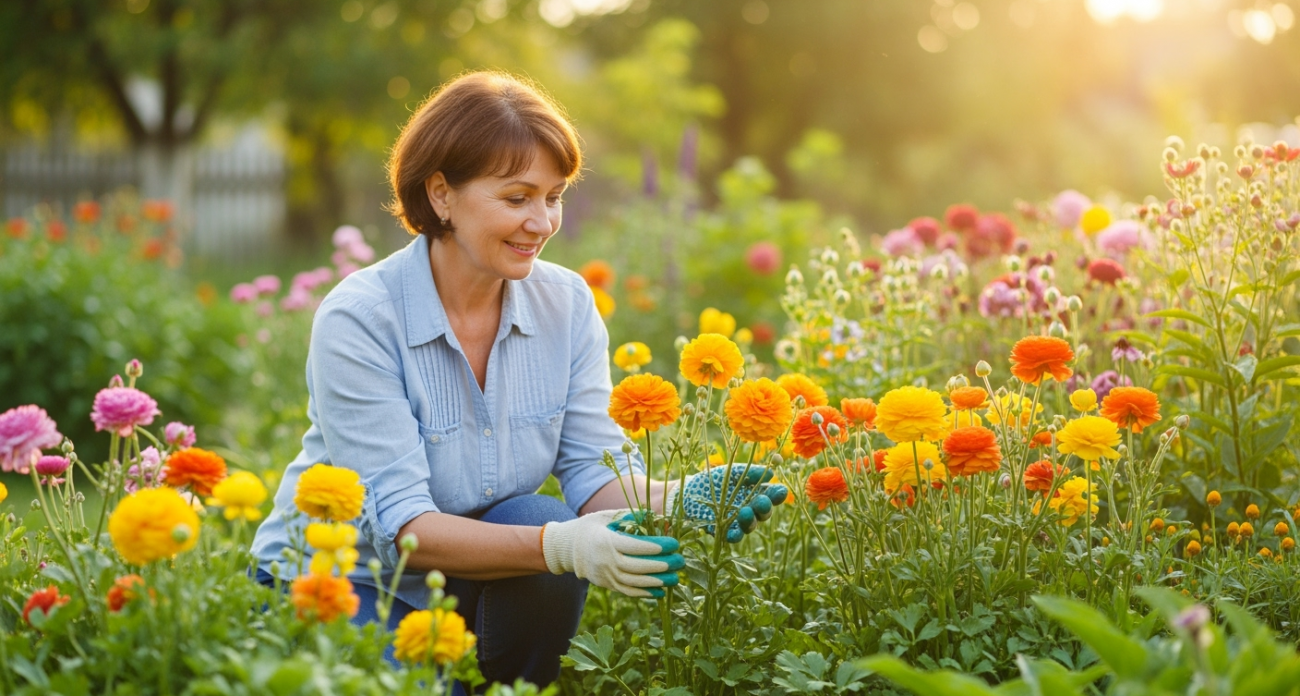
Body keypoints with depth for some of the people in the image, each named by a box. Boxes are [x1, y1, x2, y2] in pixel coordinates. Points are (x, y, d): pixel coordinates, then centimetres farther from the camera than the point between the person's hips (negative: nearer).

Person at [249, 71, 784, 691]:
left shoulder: (566, 304, -5)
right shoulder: (357, 319, -22)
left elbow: (596, 469, -10)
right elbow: (397, 523, -28)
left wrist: (675, 499, -34)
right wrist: (560, 546, -43)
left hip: (469, 585, 5)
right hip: (343, 579, -5)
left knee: (539, 522, -27)